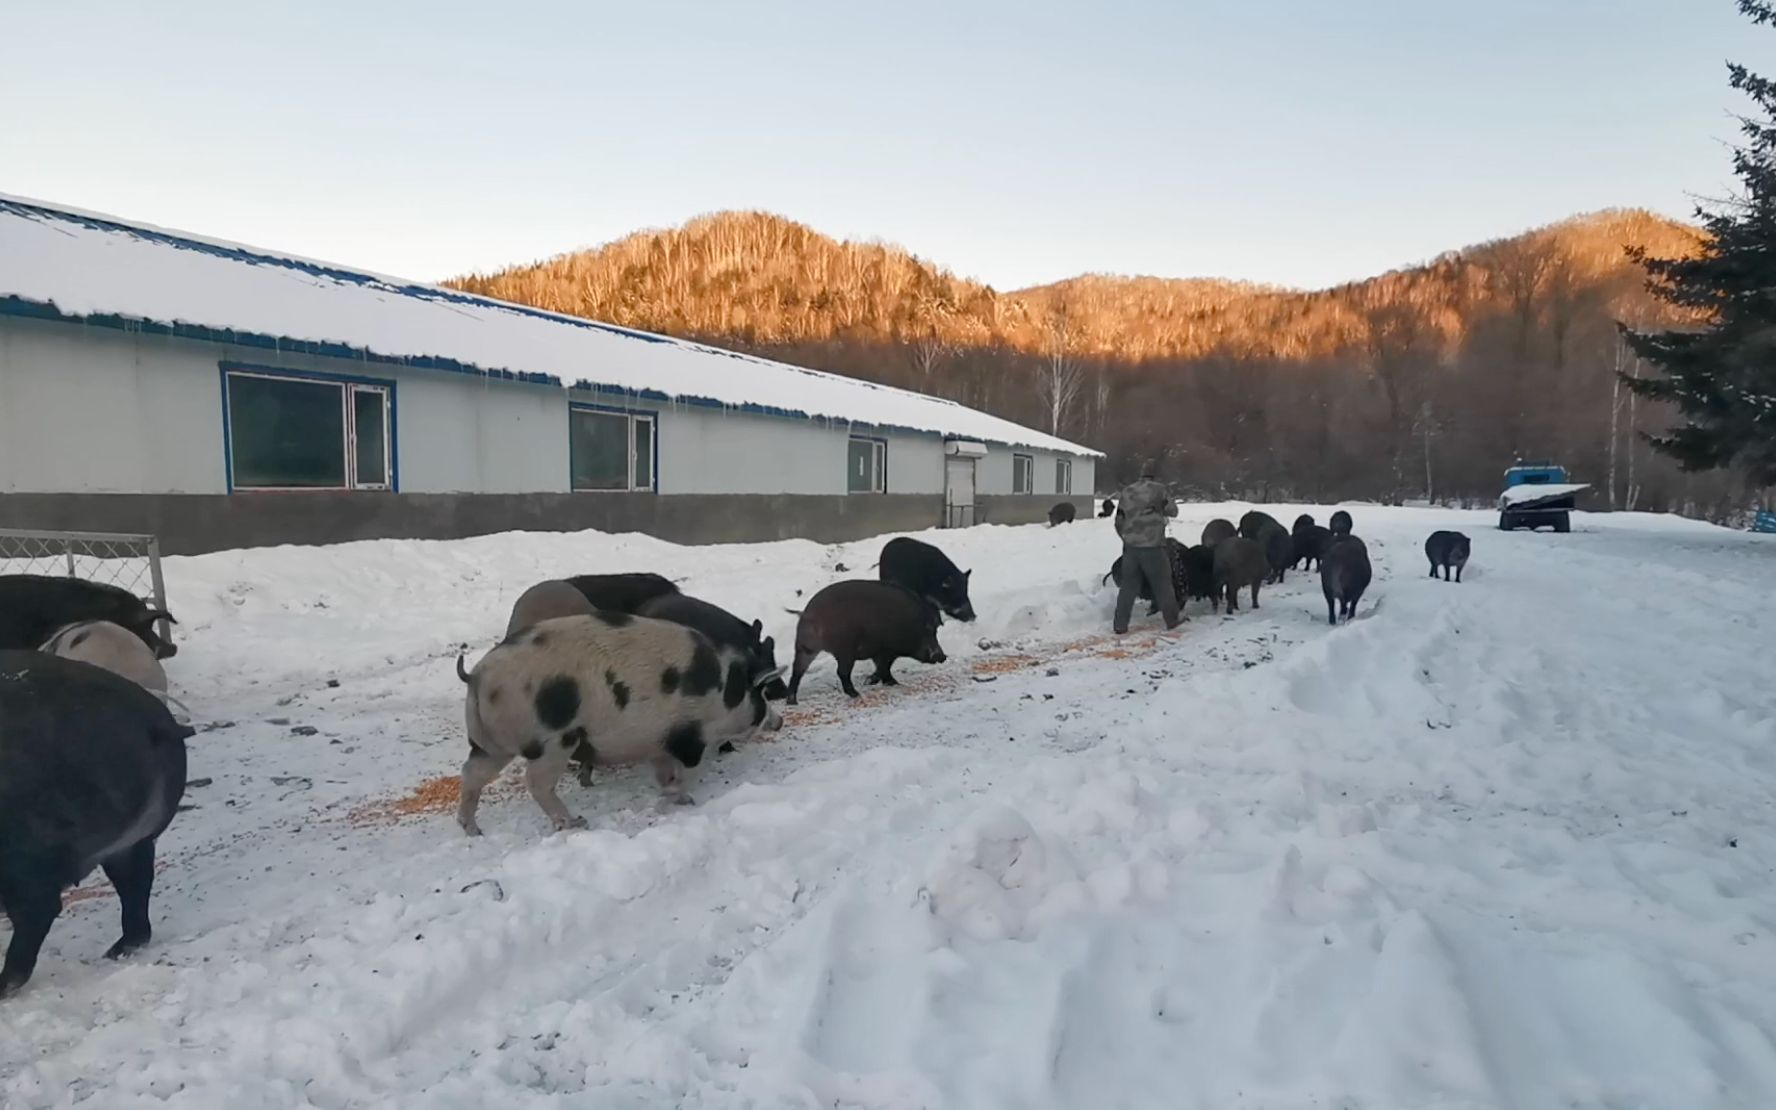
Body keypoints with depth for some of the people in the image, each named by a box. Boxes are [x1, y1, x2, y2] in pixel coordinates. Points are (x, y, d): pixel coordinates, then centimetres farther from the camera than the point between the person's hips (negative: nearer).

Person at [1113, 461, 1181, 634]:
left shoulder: (1127, 492, 6)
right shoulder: (1158, 489, -6)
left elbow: (1119, 522, 11)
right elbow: (1173, 510, 6)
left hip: (1131, 547, 3)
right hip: (1153, 546, -3)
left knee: (1128, 587, 7)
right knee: (1162, 585, 10)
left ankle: (1120, 624, 3)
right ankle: (1172, 621, 19)